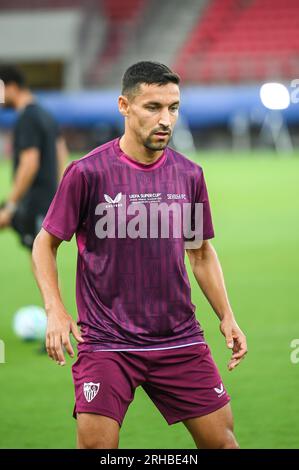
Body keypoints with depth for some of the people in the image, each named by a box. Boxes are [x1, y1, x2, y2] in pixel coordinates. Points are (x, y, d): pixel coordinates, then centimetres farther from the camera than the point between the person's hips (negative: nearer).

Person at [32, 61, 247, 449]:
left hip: (181, 341, 4)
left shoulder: (189, 174, 4)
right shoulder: (87, 173, -8)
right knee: (96, 445, -11)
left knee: (221, 439, 3)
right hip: (106, 341, -4)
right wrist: (55, 309, -13)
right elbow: (45, 243, 0)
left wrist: (226, 316, 7)